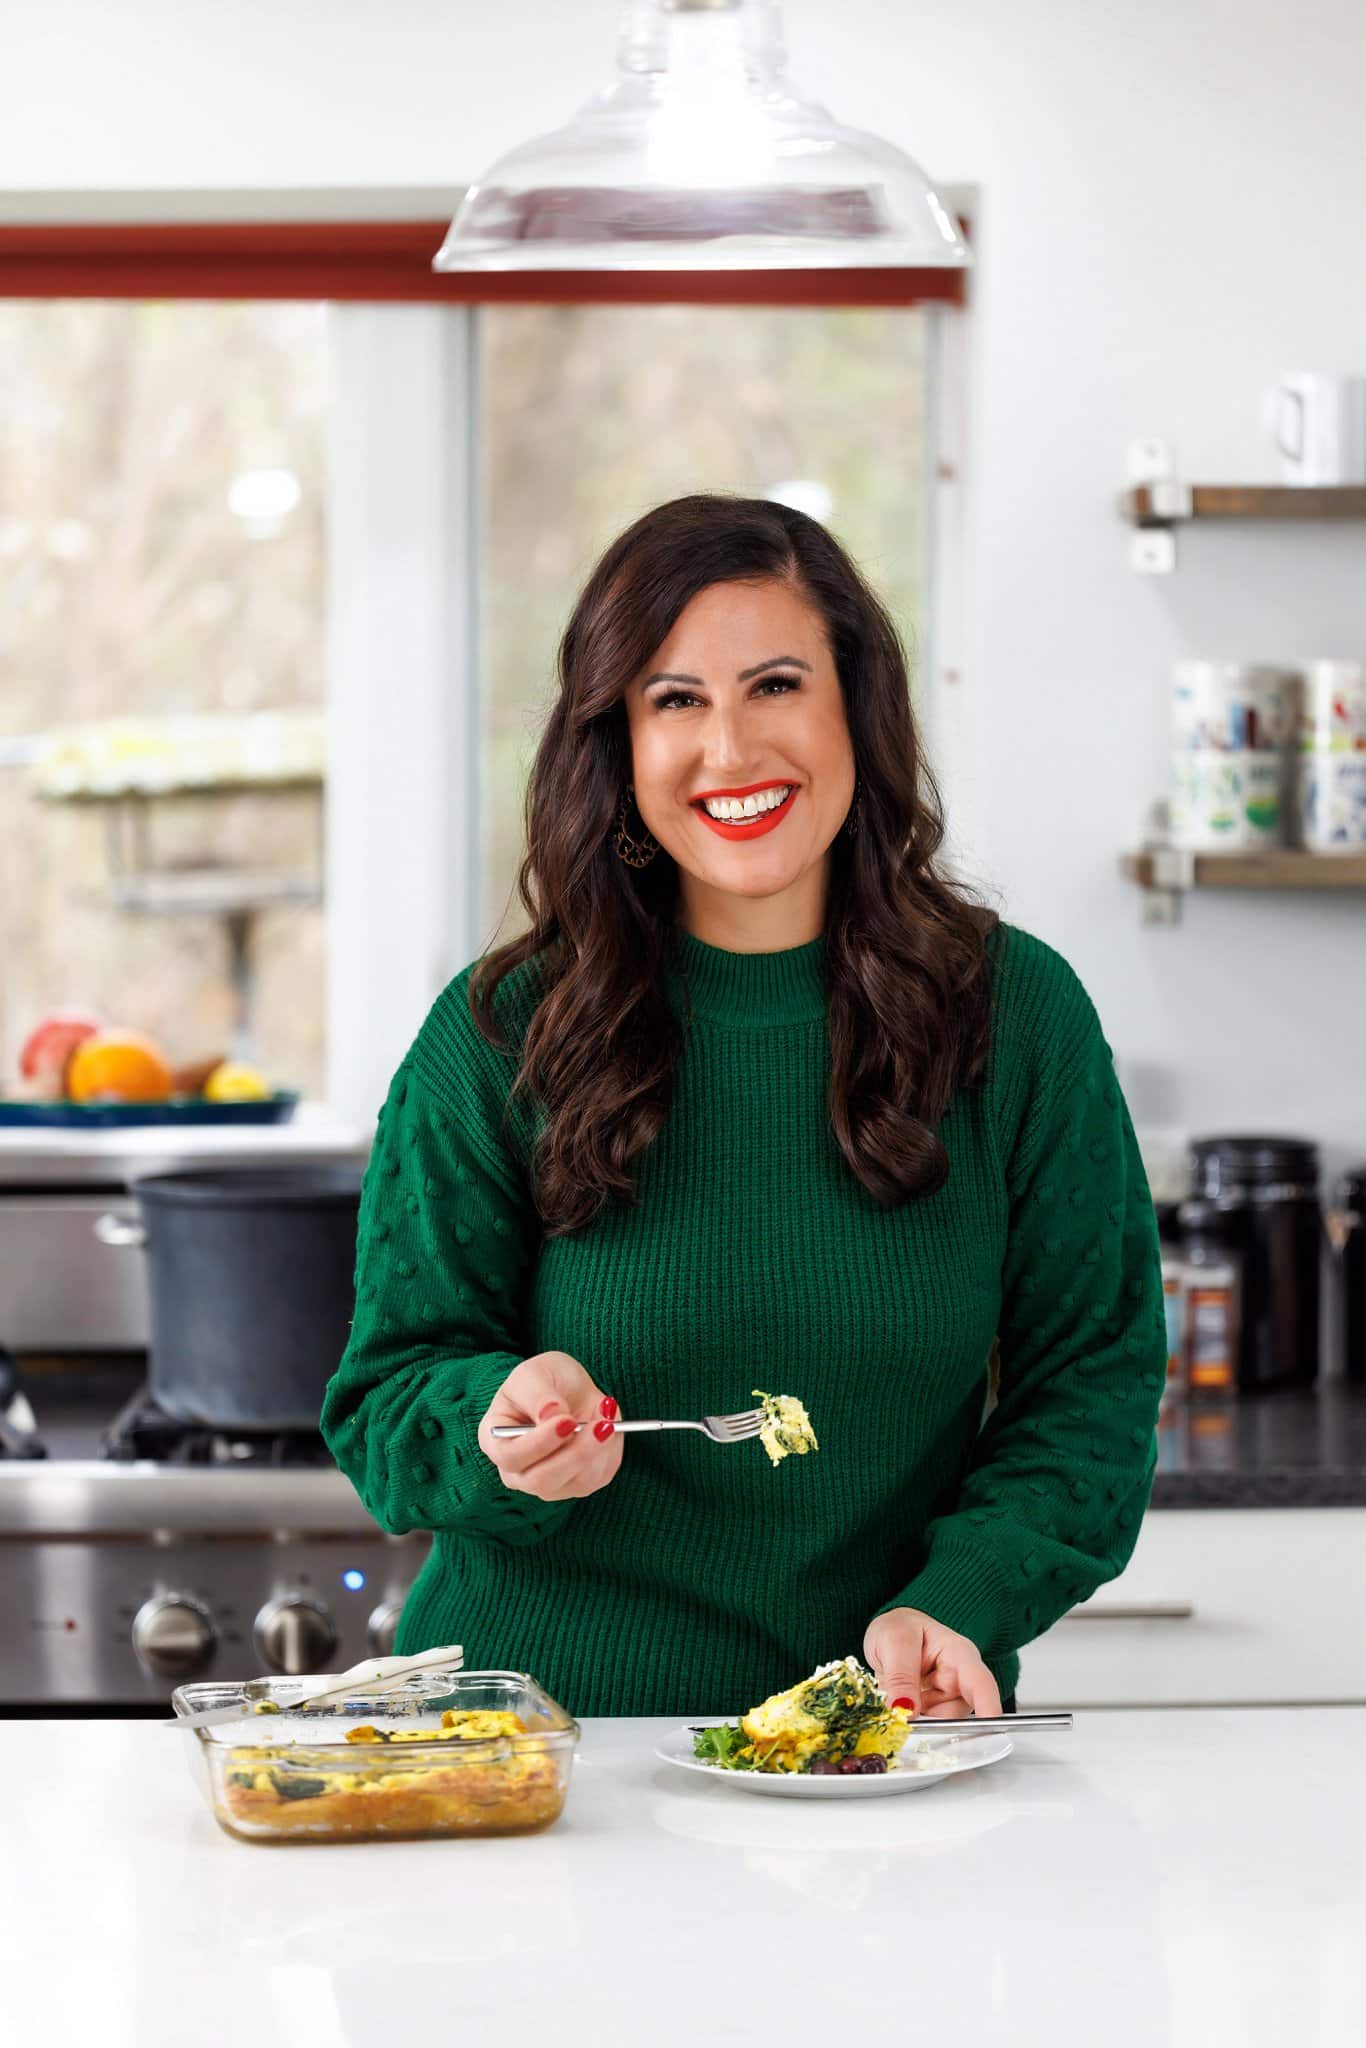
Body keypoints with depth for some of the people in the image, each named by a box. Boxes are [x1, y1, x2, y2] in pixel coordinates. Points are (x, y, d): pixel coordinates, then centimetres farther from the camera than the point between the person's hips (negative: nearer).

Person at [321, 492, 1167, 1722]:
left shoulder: (1019, 1014, 4)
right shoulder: (496, 1038, 1)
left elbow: (1093, 1379, 6)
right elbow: (389, 1401, 4)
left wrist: (956, 1604, -10)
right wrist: (499, 1426, -19)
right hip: (547, 1733, 1)